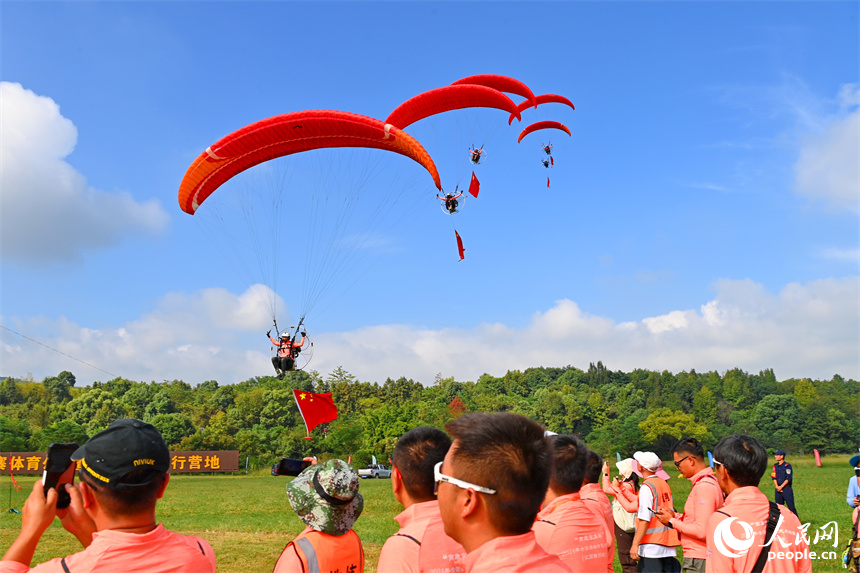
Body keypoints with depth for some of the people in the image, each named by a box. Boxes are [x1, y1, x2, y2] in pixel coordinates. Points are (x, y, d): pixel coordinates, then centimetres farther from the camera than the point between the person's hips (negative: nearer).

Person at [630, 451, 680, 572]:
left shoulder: (646, 487, -13)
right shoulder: (664, 484, 11)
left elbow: (644, 520, -19)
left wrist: (635, 545, -18)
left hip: (651, 547, -8)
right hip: (667, 545, 8)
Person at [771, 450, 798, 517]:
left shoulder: (787, 465, -6)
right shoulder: (775, 466, 12)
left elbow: (788, 478, -11)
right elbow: (774, 477, 8)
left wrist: (781, 487, -13)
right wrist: (777, 486, -6)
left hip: (786, 488, -6)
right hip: (778, 489, 6)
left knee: (791, 507, -8)